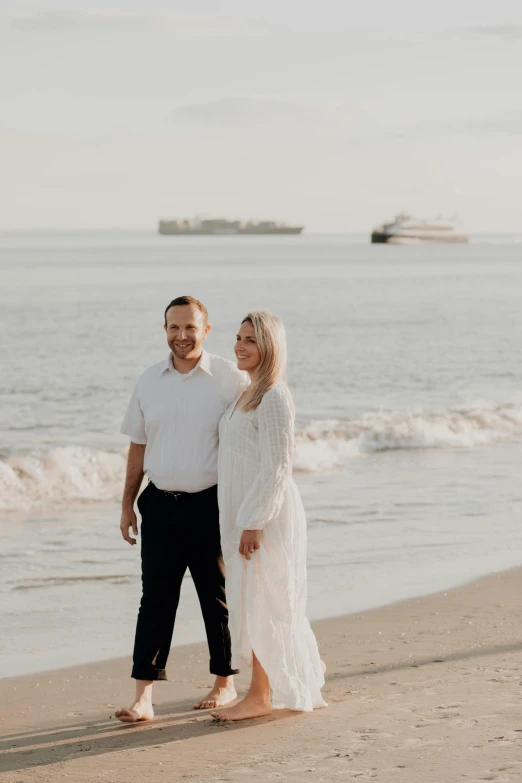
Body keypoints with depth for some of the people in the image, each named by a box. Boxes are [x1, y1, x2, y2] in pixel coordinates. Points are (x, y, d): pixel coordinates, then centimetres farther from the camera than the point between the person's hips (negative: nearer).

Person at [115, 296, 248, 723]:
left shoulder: (231, 379, -4)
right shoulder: (150, 381, 7)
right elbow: (139, 446, 13)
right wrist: (127, 502, 12)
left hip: (211, 506, -3)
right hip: (160, 505, 3)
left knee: (217, 598, 9)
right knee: (156, 599, -1)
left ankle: (225, 683, 25)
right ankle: (143, 697, -3)